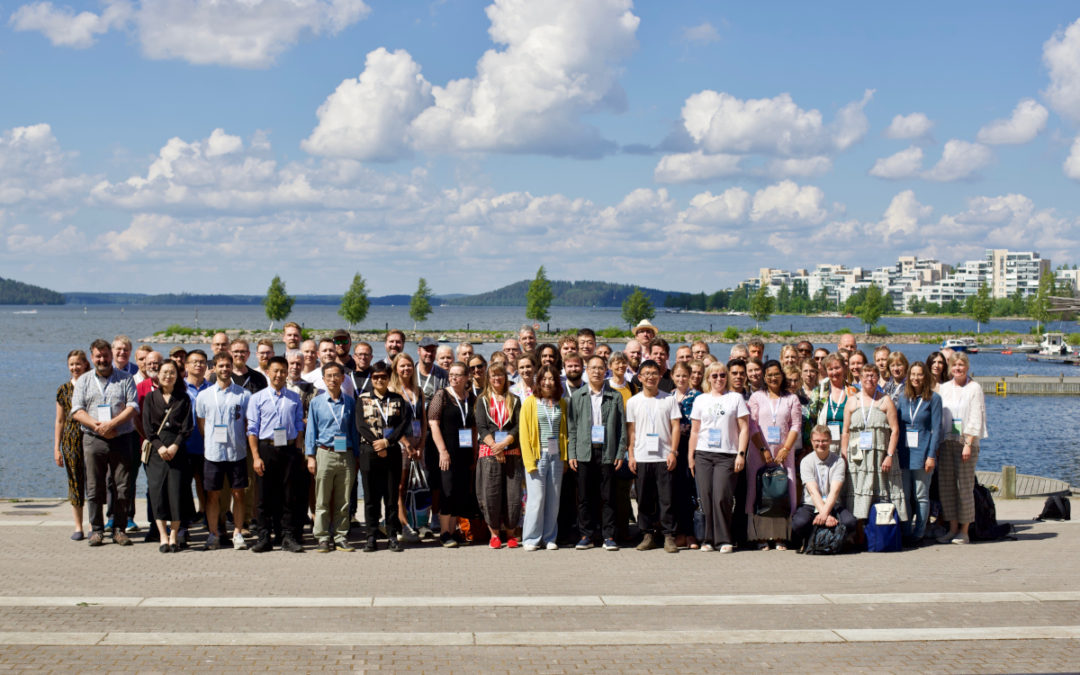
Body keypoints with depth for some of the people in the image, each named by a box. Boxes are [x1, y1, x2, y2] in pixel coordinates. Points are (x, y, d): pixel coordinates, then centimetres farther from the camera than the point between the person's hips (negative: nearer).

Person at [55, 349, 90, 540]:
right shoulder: (64, 390, 7)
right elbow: (59, 421, 10)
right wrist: (56, 448, 6)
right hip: (71, 440, 1)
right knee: (74, 481, 2)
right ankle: (78, 527, 10)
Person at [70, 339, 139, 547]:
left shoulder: (125, 379, 7)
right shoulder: (84, 380, 11)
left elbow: (133, 407, -2)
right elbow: (77, 411, 3)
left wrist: (112, 424, -15)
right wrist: (97, 426, -12)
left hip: (122, 439, -1)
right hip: (93, 440, 1)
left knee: (123, 486, -1)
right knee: (94, 487, 1)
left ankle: (119, 529, 7)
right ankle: (96, 529, 8)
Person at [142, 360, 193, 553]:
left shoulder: (183, 398, 8)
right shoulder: (150, 398, 10)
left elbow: (186, 426, 3)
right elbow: (147, 426, 3)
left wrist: (175, 445, -10)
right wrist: (159, 446, -9)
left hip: (177, 448, -1)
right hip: (156, 450, 1)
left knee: (176, 491, -7)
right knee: (157, 491, -5)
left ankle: (174, 536, 1)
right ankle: (163, 537, 1)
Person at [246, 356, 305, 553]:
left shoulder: (294, 399, 10)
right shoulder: (257, 398, 4)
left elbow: (299, 426, 12)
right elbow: (252, 429, 1)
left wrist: (298, 451, 2)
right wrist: (255, 457, -6)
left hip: (290, 449, 1)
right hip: (267, 449, -1)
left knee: (290, 496, 2)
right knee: (266, 496, 3)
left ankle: (288, 537, 9)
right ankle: (264, 537, 10)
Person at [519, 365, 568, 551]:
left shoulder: (561, 403, 11)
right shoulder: (530, 403, 0)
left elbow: (565, 431, 14)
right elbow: (524, 433, -3)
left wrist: (565, 456, 5)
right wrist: (529, 461, -10)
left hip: (556, 456, 4)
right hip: (537, 456, -4)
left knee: (553, 499, 5)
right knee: (536, 498, -7)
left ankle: (550, 538, 14)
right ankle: (531, 538, 3)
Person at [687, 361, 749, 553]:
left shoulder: (736, 398, 7)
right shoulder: (701, 400, 13)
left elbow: (744, 428, 4)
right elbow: (695, 430, 15)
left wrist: (741, 454, -4)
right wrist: (690, 456, 9)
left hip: (727, 455, -2)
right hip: (703, 455, 3)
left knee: (721, 497, -12)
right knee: (706, 498, -2)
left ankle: (724, 540, -3)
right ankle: (709, 539, 6)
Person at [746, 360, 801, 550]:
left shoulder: (792, 399, 11)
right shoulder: (757, 397, 9)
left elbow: (796, 426, 3)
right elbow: (752, 426, 1)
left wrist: (785, 450, -8)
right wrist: (763, 449, -9)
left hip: (784, 453, 1)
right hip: (760, 453, -1)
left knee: (784, 491, -4)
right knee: (759, 492, -4)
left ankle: (780, 537, -1)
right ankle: (762, 537, -2)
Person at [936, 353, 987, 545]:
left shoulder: (974, 388, -2)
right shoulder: (944, 388, 13)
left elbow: (976, 419, -6)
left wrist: (968, 444, -13)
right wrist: (937, 443, 6)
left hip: (966, 442, -5)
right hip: (946, 442, 5)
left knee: (965, 486, -4)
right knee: (945, 485, 4)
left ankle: (964, 531, 2)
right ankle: (952, 528, 12)